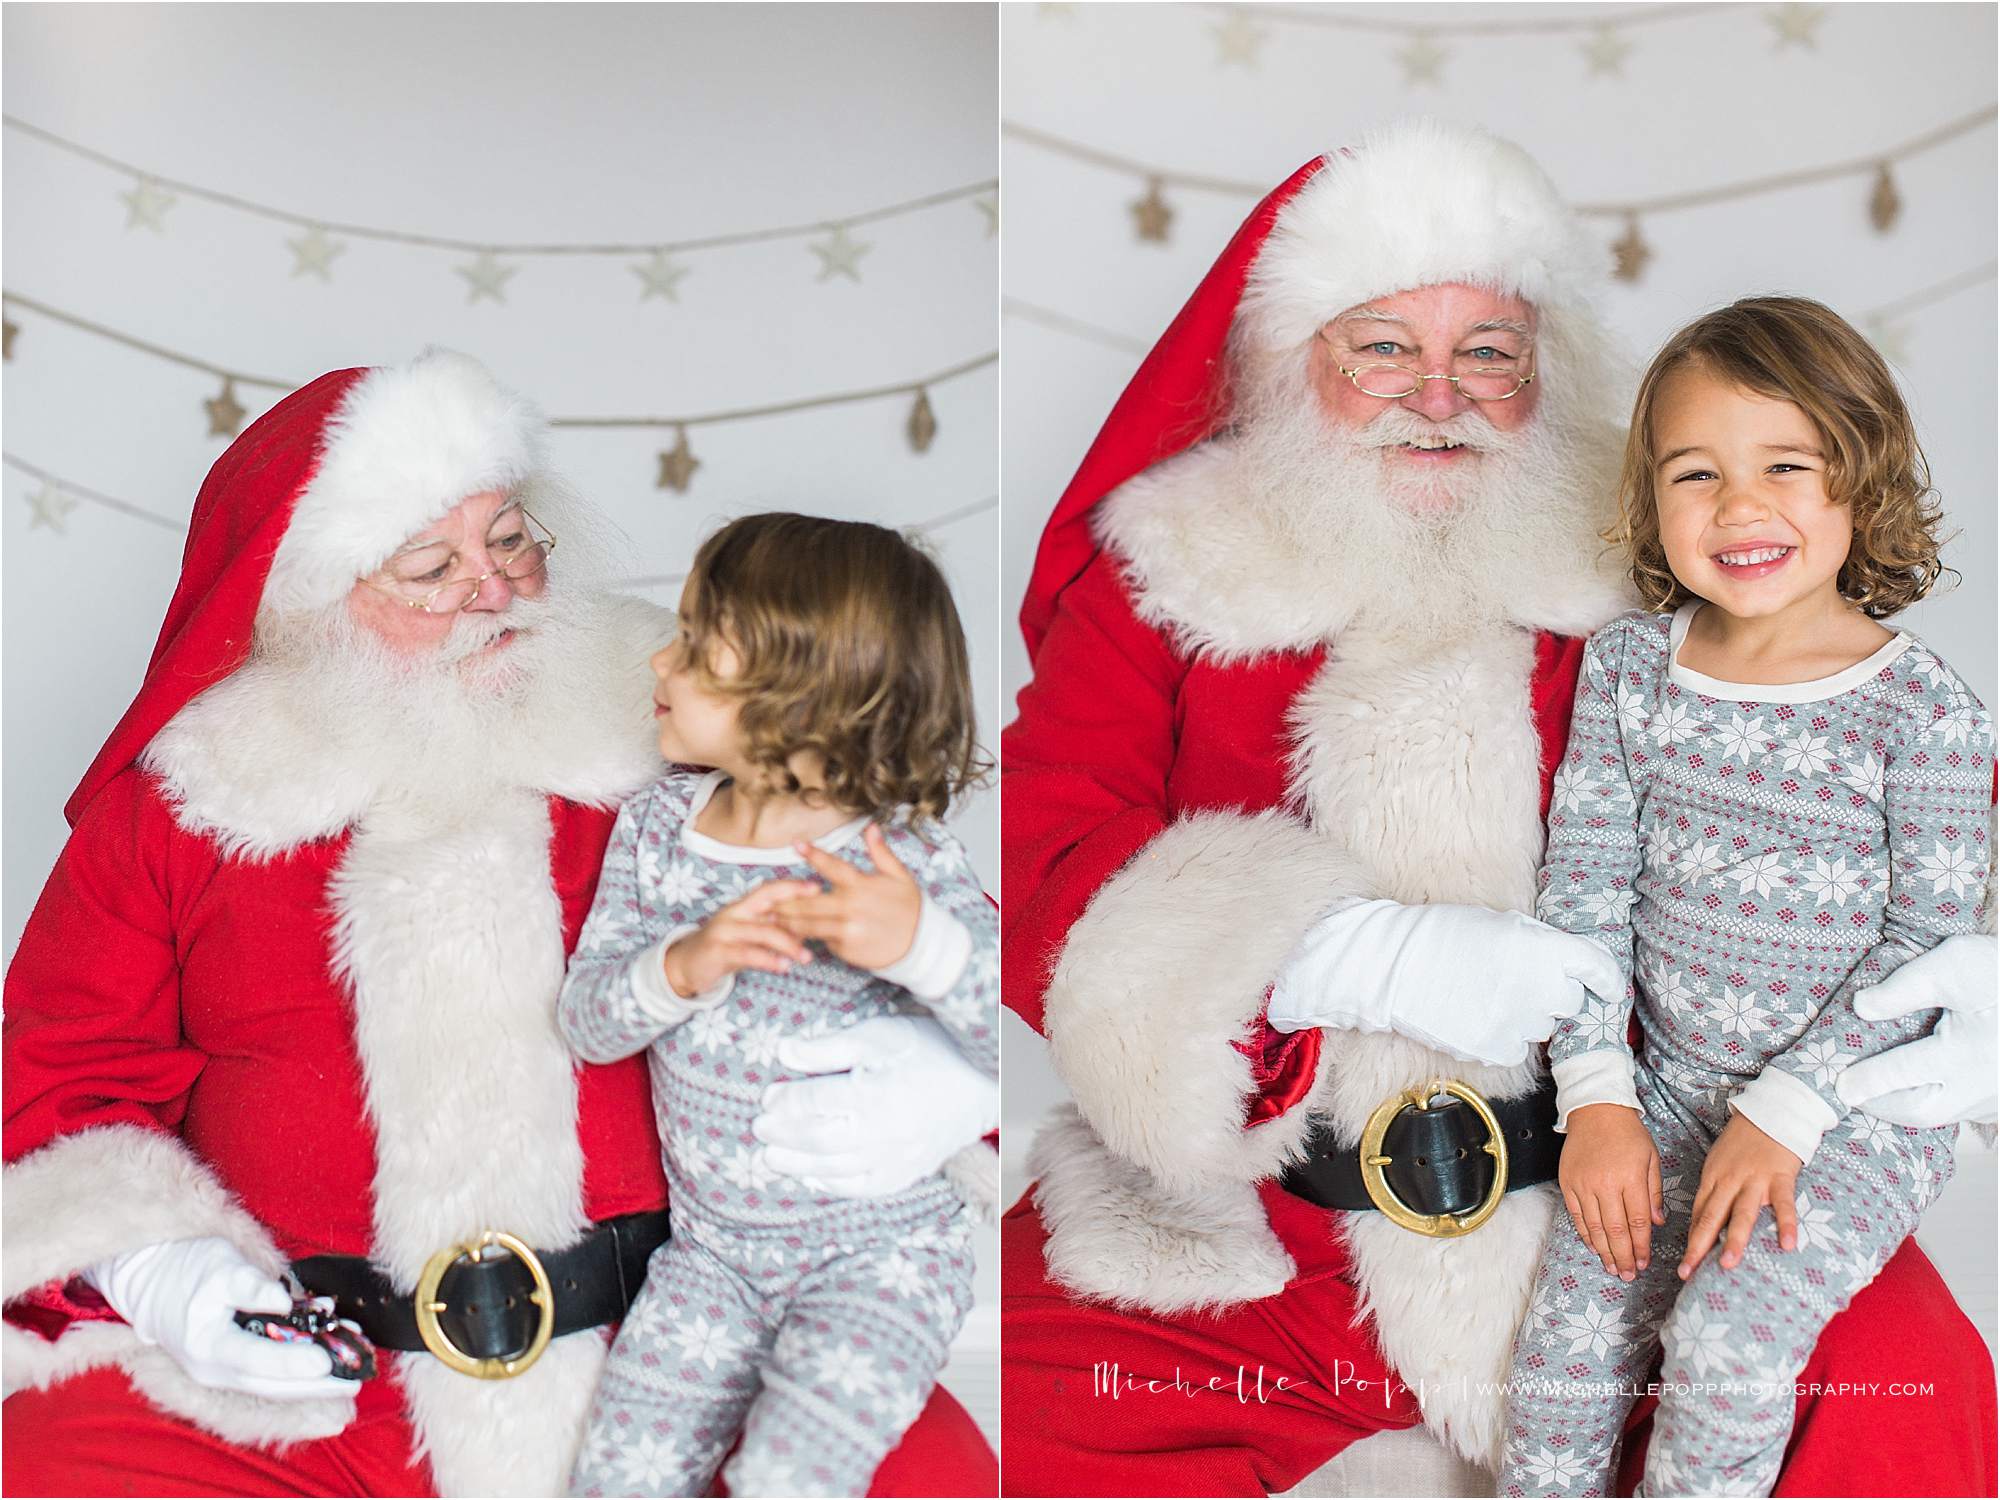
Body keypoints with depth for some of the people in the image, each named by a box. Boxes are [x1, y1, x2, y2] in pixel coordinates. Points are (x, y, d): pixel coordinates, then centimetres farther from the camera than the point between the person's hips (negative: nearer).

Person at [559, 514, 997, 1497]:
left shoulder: (906, 865, -16)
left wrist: (920, 943, -38)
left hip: (883, 1256, -4)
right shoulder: (657, 829, -1)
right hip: (714, 1248, 5)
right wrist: (681, 967, -24)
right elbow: (585, 1019, -3)